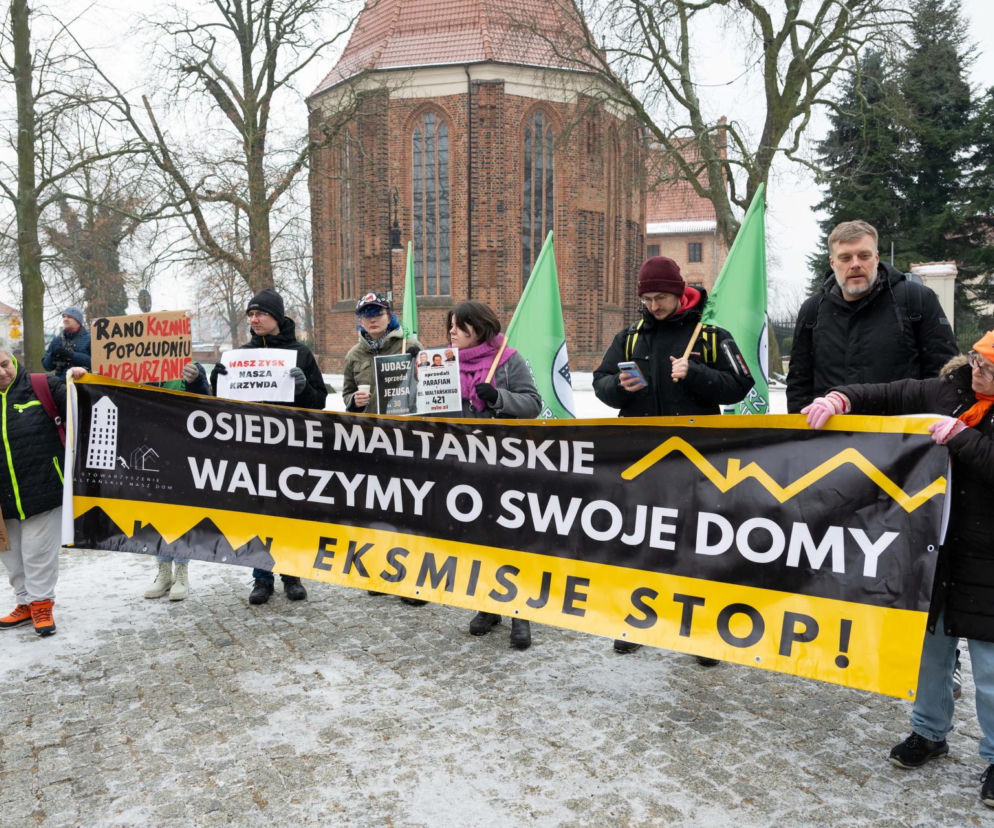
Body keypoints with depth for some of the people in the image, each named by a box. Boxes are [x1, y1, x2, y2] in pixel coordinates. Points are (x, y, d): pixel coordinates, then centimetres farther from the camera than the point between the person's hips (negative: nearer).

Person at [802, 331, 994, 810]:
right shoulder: (950, 390, 0)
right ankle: (930, 732, 40)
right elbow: (887, 397, 4)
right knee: (930, 648, 19)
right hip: (933, 551, 5)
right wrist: (841, 398, -12)